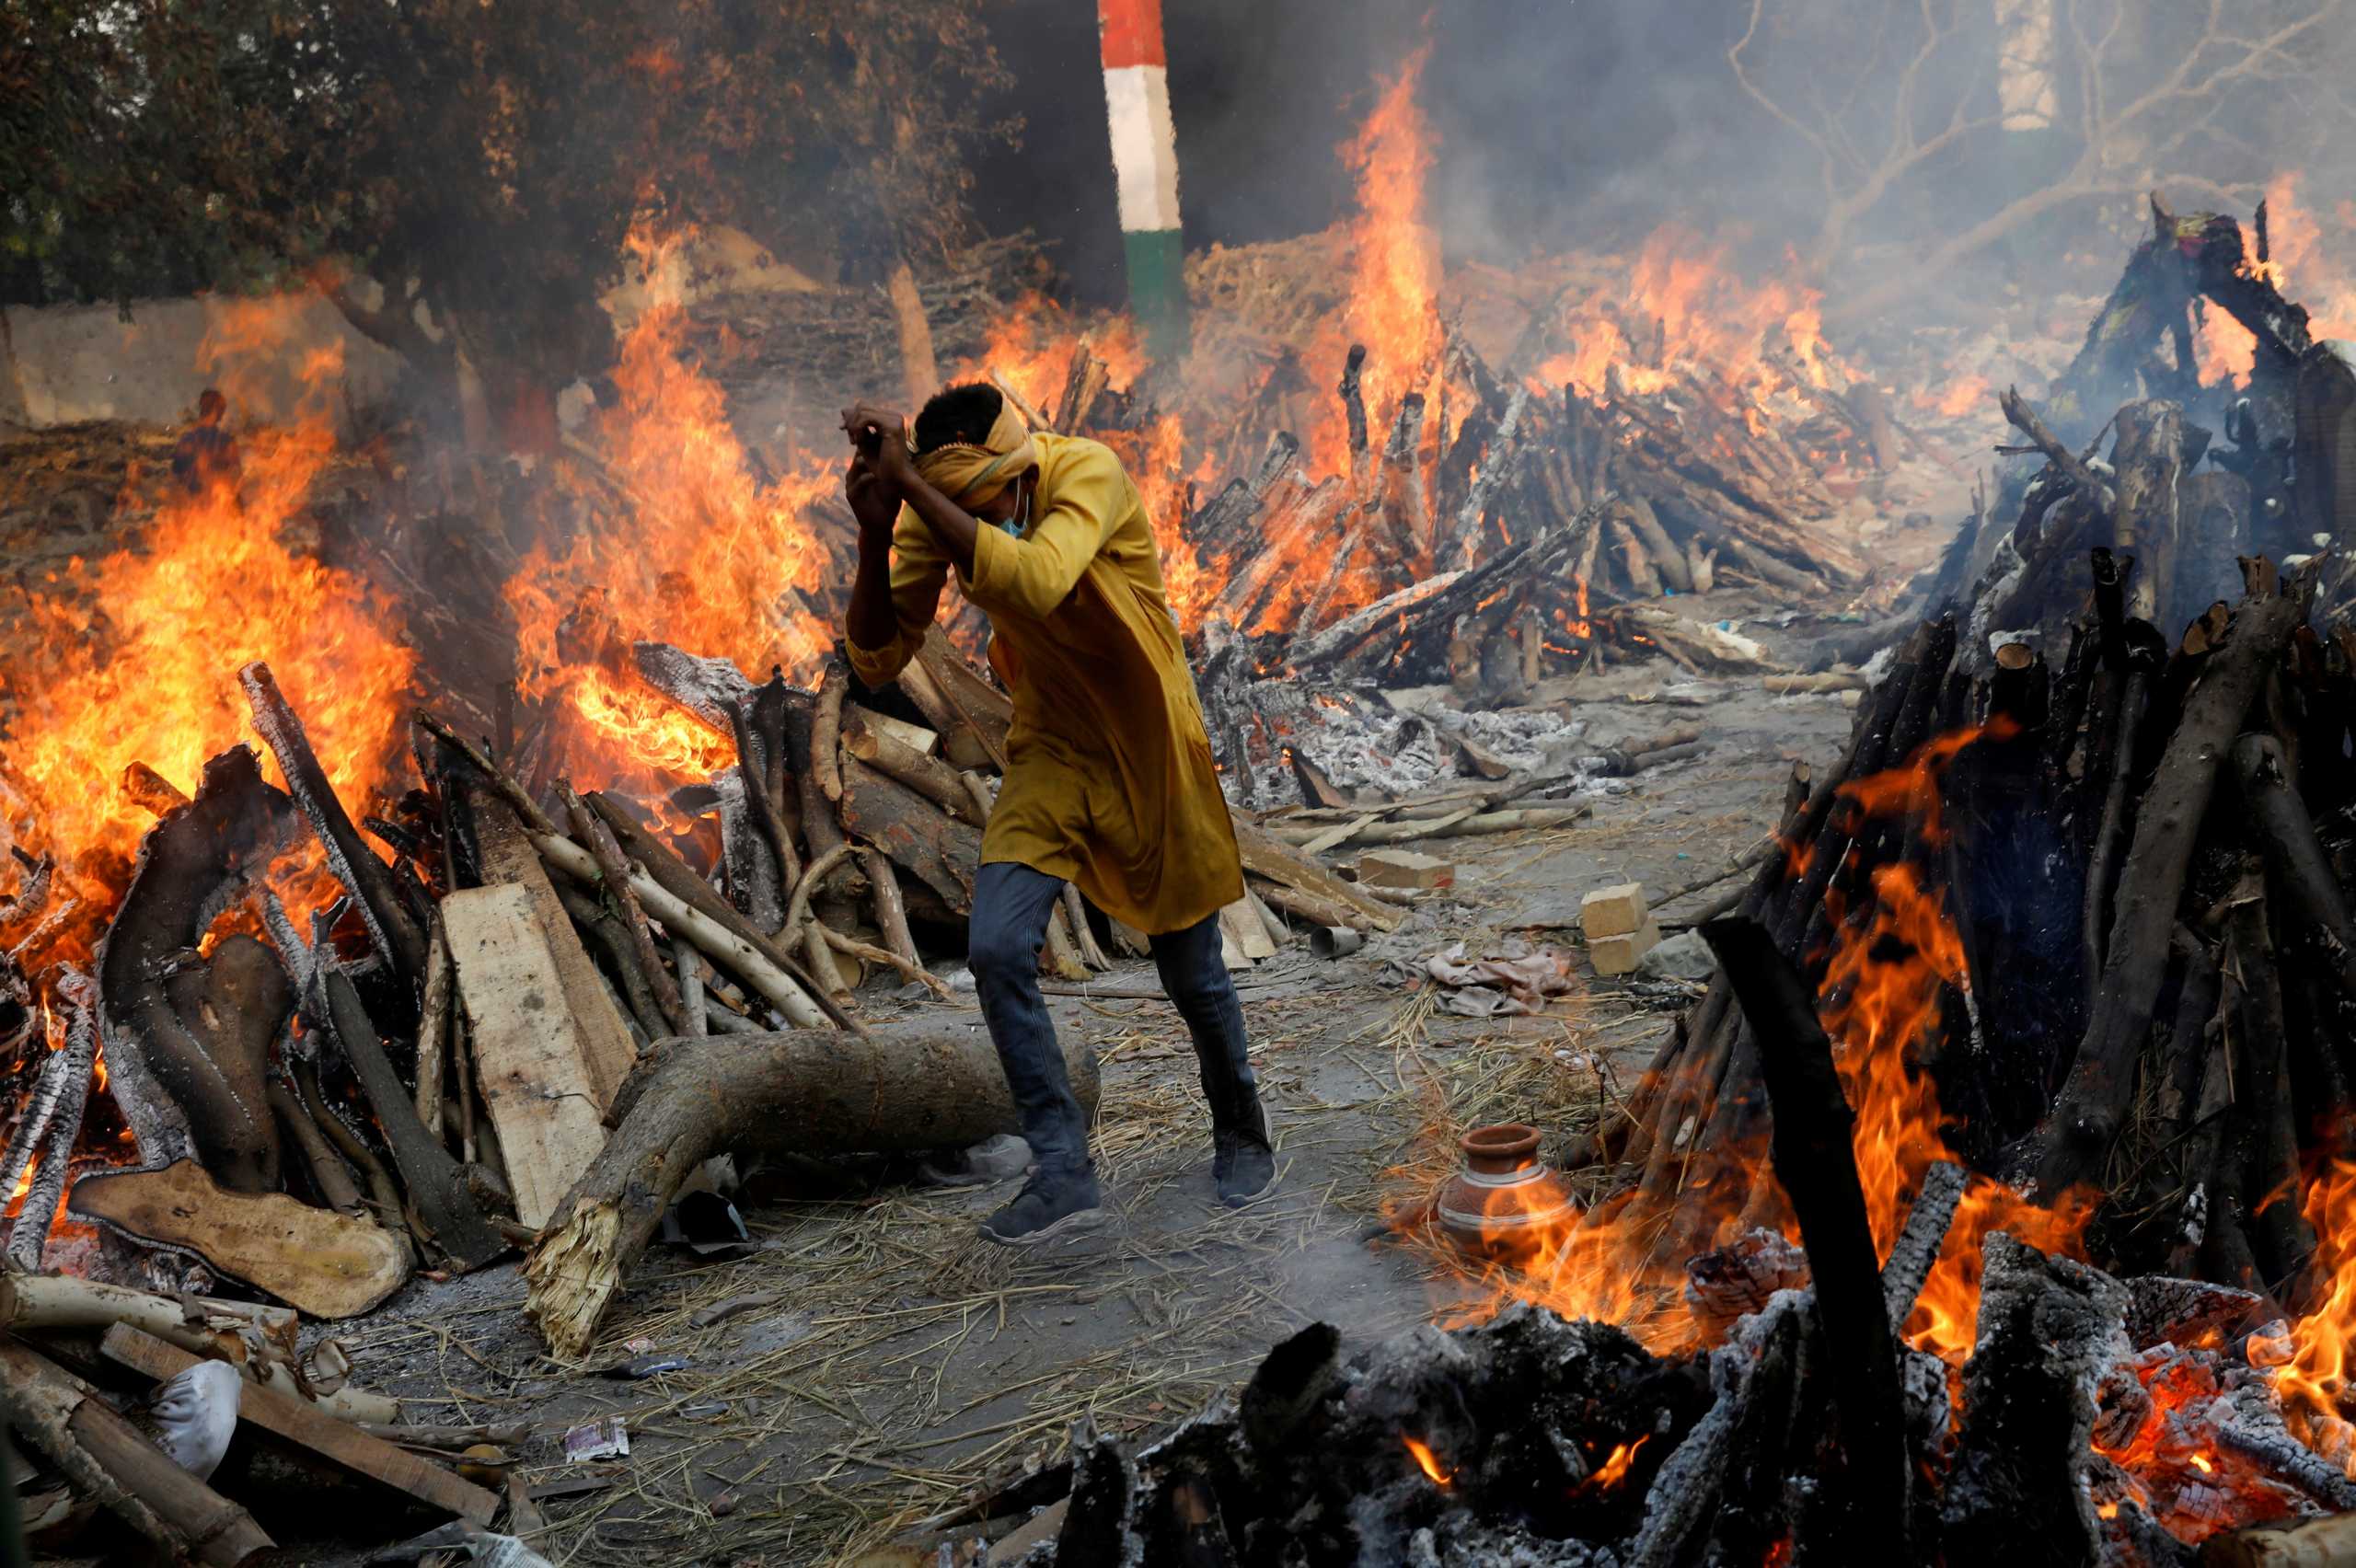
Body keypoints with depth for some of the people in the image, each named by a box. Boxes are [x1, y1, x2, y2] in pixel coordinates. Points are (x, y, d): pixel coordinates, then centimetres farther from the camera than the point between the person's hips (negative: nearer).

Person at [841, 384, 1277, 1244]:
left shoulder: (1089, 473, -27)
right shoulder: (935, 514, -12)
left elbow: (1035, 584, -46)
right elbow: (878, 660, -13)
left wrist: (907, 480, -43)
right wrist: (874, 535, -28)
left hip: (1151, 748, -3)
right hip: (1052, 749, 4)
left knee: (1192, 974, 8)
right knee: (997, 949, -13)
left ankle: (1241, 1133, 36)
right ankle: (1064, 1172, -1)